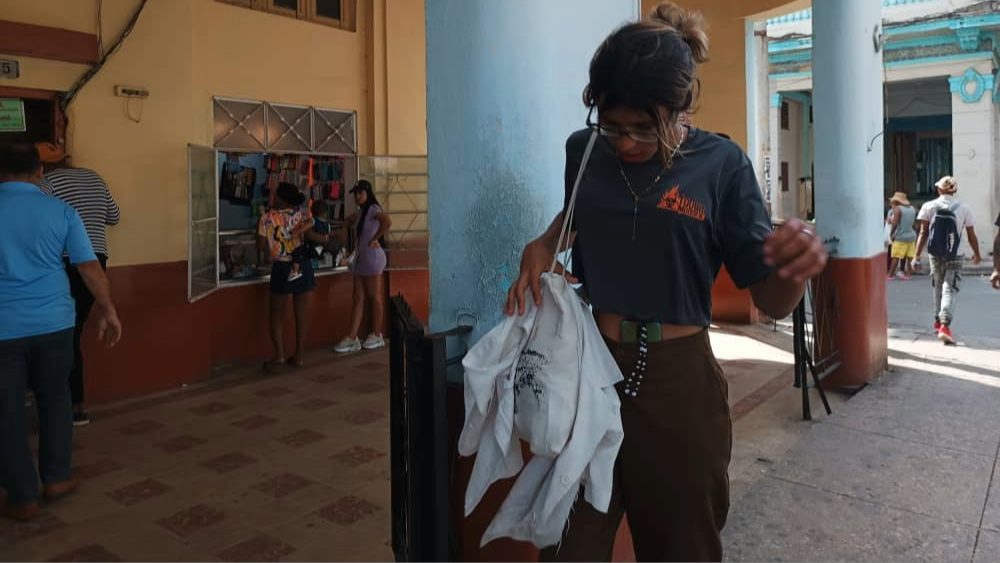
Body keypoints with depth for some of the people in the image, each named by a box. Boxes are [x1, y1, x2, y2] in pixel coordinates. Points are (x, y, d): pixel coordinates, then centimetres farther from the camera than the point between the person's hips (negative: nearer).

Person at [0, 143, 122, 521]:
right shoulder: (61, 211, -1)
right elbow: (90, 267, -3)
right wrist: (108, 311, 6)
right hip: (54, 323, 1)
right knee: (55, 399, 18)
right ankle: (56, 478, 26)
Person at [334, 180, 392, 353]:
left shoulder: (373, 209, -10)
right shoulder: (361, 211, 16)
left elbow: (387, 222, -29)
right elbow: (349, 221, 37)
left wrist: (375, 239, -19)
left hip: (373, 258, -9)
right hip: (361, 258, 9)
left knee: (375, 298, 1)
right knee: (359, 299, 5)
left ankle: (377, 336, 13)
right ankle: (352, 339, 5)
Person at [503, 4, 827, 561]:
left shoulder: (721, 165, -9)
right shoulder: (583, 150, -1)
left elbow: (773, 301, -9)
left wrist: (796, 265, -32)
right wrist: (542, 246, 0)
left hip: (676, 380, -2)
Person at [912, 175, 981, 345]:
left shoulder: (929, 206, -3)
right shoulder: (964, 209, -4)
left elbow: (923, 233, -7)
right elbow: (971, 236, 3)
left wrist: (917, 256, -5)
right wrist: (977, 254, 18)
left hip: (935, 255, 2)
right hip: (954, 257, -2)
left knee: (938, 288, 19)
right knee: (950, 290, -3)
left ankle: (938, 322, 31)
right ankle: (944, 325, -19)